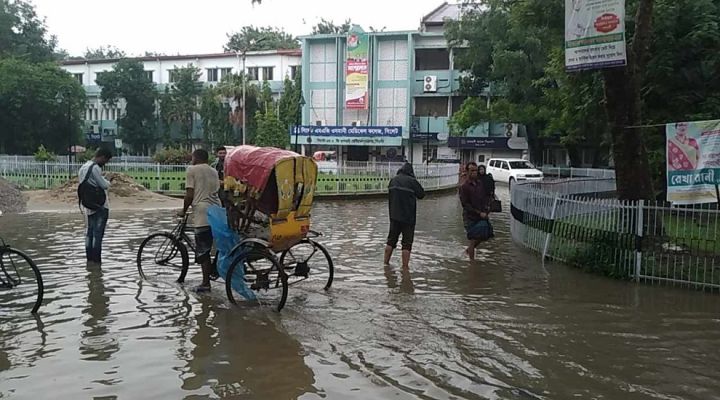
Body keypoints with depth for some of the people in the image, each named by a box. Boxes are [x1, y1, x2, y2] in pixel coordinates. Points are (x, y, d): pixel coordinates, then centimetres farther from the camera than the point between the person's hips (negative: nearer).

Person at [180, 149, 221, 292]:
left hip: (202, 212, -6)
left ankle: (206, 283, -1)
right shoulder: (214, 171, 19)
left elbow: (189, 195, -4)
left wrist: (184, 211, 9)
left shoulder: (192, 169, 1)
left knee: (202, 250, -1)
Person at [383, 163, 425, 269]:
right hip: (408, 217, -5)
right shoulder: (412, 181, -12)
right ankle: (405, 266, -1)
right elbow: (421, 194, -3)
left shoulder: (393, 180, 4)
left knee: (391, 239, 17)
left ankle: (386, 262, 20)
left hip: (394, 216, 5)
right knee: (407, 242, 1)